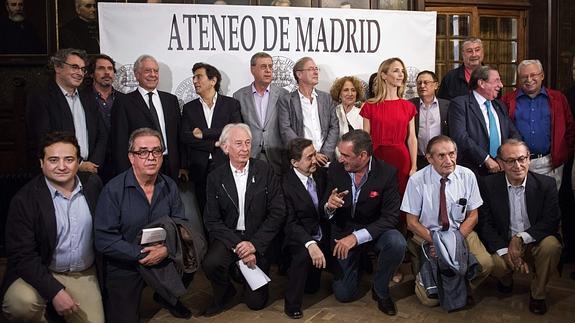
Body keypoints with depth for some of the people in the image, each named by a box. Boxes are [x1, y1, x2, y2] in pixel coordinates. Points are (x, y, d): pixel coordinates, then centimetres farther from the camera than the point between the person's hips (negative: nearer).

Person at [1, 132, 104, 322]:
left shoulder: (93, 184, -2)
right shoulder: (25, 199, -13)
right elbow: (22, 255, -14)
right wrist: (55, 291, -23)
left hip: (85, 275, 3)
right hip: (40, 273, -3)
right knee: (20, 302, -31)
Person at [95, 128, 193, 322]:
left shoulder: (169, 186, -1)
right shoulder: (113, 190, -15)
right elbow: (103, 239, -18)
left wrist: (167, 250, -20)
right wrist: (140, 254, -22)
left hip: (163, 260, 4)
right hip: (124, 268, -3)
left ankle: (167, 297, 13)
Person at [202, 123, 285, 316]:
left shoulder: (265, 171, -4)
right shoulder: (215, 178, -2)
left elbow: (277, 213, -7)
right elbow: (212, 221, -5)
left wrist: (254, 244, -16)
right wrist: (238, 245, -18)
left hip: (259, 240, 0)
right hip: (228, 238, 1)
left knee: (256, 301, -3)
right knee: (211, 263, -31)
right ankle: (224, 294, 4)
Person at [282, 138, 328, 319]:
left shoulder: (321, 173, 0)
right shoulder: (286, 184, -16)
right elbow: (290, 223, -21)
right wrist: (310, 244, -35)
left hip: (322, 237, 5)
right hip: (299, 238, -4)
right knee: (304, 254, -34)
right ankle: (292, 305, -13)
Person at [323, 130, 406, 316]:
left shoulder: (387, 173, -18)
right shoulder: (335, 170, -10)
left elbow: (391, 217, -22)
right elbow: (325, 210, -2)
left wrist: (357, 237, -32)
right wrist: (329, 206, -28)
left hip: (373, 232, -1)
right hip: (342, 234, 2)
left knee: (396, 243, -34)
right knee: (344, 294, -2)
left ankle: (380, 290, -4)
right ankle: (358, 261, 32)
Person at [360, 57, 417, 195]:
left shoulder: (408, 107, 7)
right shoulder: (370, 106, 1)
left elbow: (412, 138, 6)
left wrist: (414, 167, -1)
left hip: (401, 161, 2)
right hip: (377, 159, -1)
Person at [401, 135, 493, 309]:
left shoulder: (467, 176, -7)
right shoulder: (417, 181, -13)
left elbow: (472, 216, 0)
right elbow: (412, 223, -7)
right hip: (427, 235, -2)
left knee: (485, 264, -28)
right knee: (429, 298, -14)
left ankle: (463, 290, 4)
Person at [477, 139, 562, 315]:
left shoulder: (546, 184, -7)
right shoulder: (489, 185, -7)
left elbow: (551, 222, -11)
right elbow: (485, 223, -8)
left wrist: (521, 238, -25)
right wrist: (506, 252, -20)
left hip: (535, 243, 1)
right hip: (502, 244, 0)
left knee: (551, 246, -31)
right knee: (492, 263, -30)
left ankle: (537, 293, -3)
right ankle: (506, 280, 12)